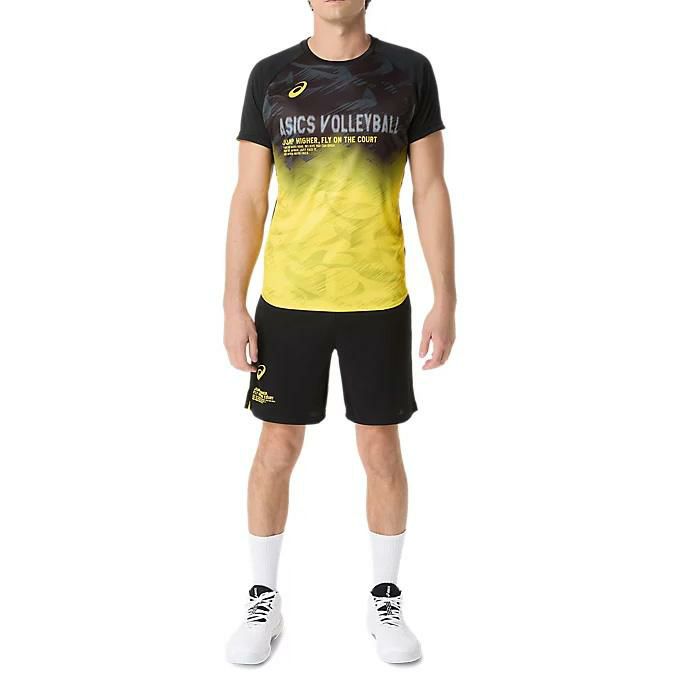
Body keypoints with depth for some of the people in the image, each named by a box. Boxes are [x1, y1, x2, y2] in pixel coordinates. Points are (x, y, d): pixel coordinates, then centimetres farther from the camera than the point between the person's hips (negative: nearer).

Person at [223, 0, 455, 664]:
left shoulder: (409, 72, 2)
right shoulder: (270, 76, 3)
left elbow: (431, 191, 2)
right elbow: (248, 199, 3)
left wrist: (445, 299, -3)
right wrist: (234, 304, -2)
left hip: (379, 301, 0)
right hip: (287, 299, 1)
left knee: (380, 449, 8)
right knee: (277, 449, 7)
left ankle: (385, 599, 28)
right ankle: (263, 600, 27)